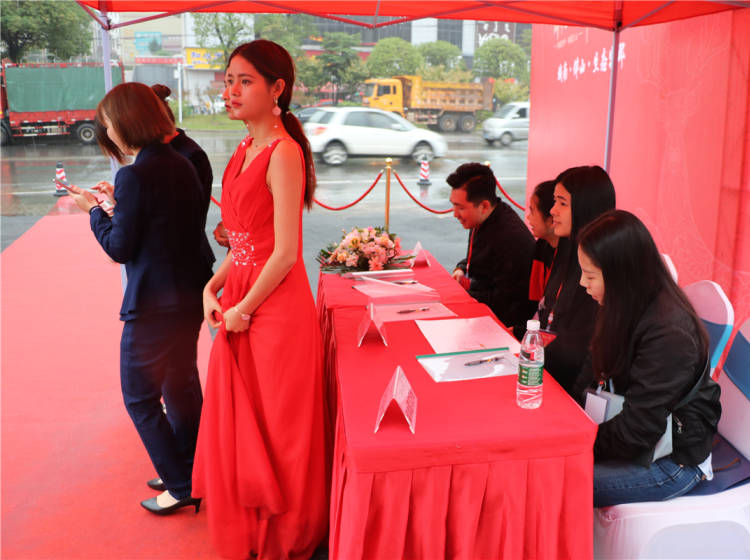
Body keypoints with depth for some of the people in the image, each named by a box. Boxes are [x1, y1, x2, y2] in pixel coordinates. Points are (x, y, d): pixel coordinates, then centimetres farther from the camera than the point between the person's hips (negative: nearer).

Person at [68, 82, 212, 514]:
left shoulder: (134, 176, -20)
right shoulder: (181, 164, 5)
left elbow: (119, 248, -15)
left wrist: (94, 210, 1)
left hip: (154, 305, -8)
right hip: (189, 296, 9)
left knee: (140, 397, 7)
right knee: (181, 388, 21)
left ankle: (182, 487, 14)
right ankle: (191, 474, 35)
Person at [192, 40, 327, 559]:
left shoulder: (283, 153, -18)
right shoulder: (248, 148, 10)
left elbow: (285, 253, -21)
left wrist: (244, 308, -12)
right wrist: (214, 288, 4)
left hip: (275, 311, -9)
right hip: (239, 307, 9)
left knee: (276, 430, 9)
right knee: (238, 423, 20)